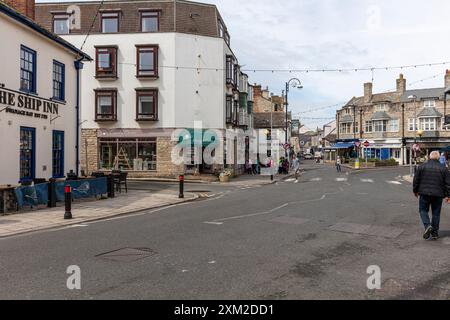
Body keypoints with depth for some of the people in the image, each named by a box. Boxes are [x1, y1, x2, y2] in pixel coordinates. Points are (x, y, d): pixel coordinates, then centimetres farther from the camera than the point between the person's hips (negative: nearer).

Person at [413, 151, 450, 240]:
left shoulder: (422, 166, -2)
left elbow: (416, 180, 2)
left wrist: (415, 191, 14)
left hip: (424, 193, -1)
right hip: (438, 195, 1)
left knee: (423, 210, 12)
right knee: (436, 213, 10)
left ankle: (427, 225, -12)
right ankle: (435, 233, 15)